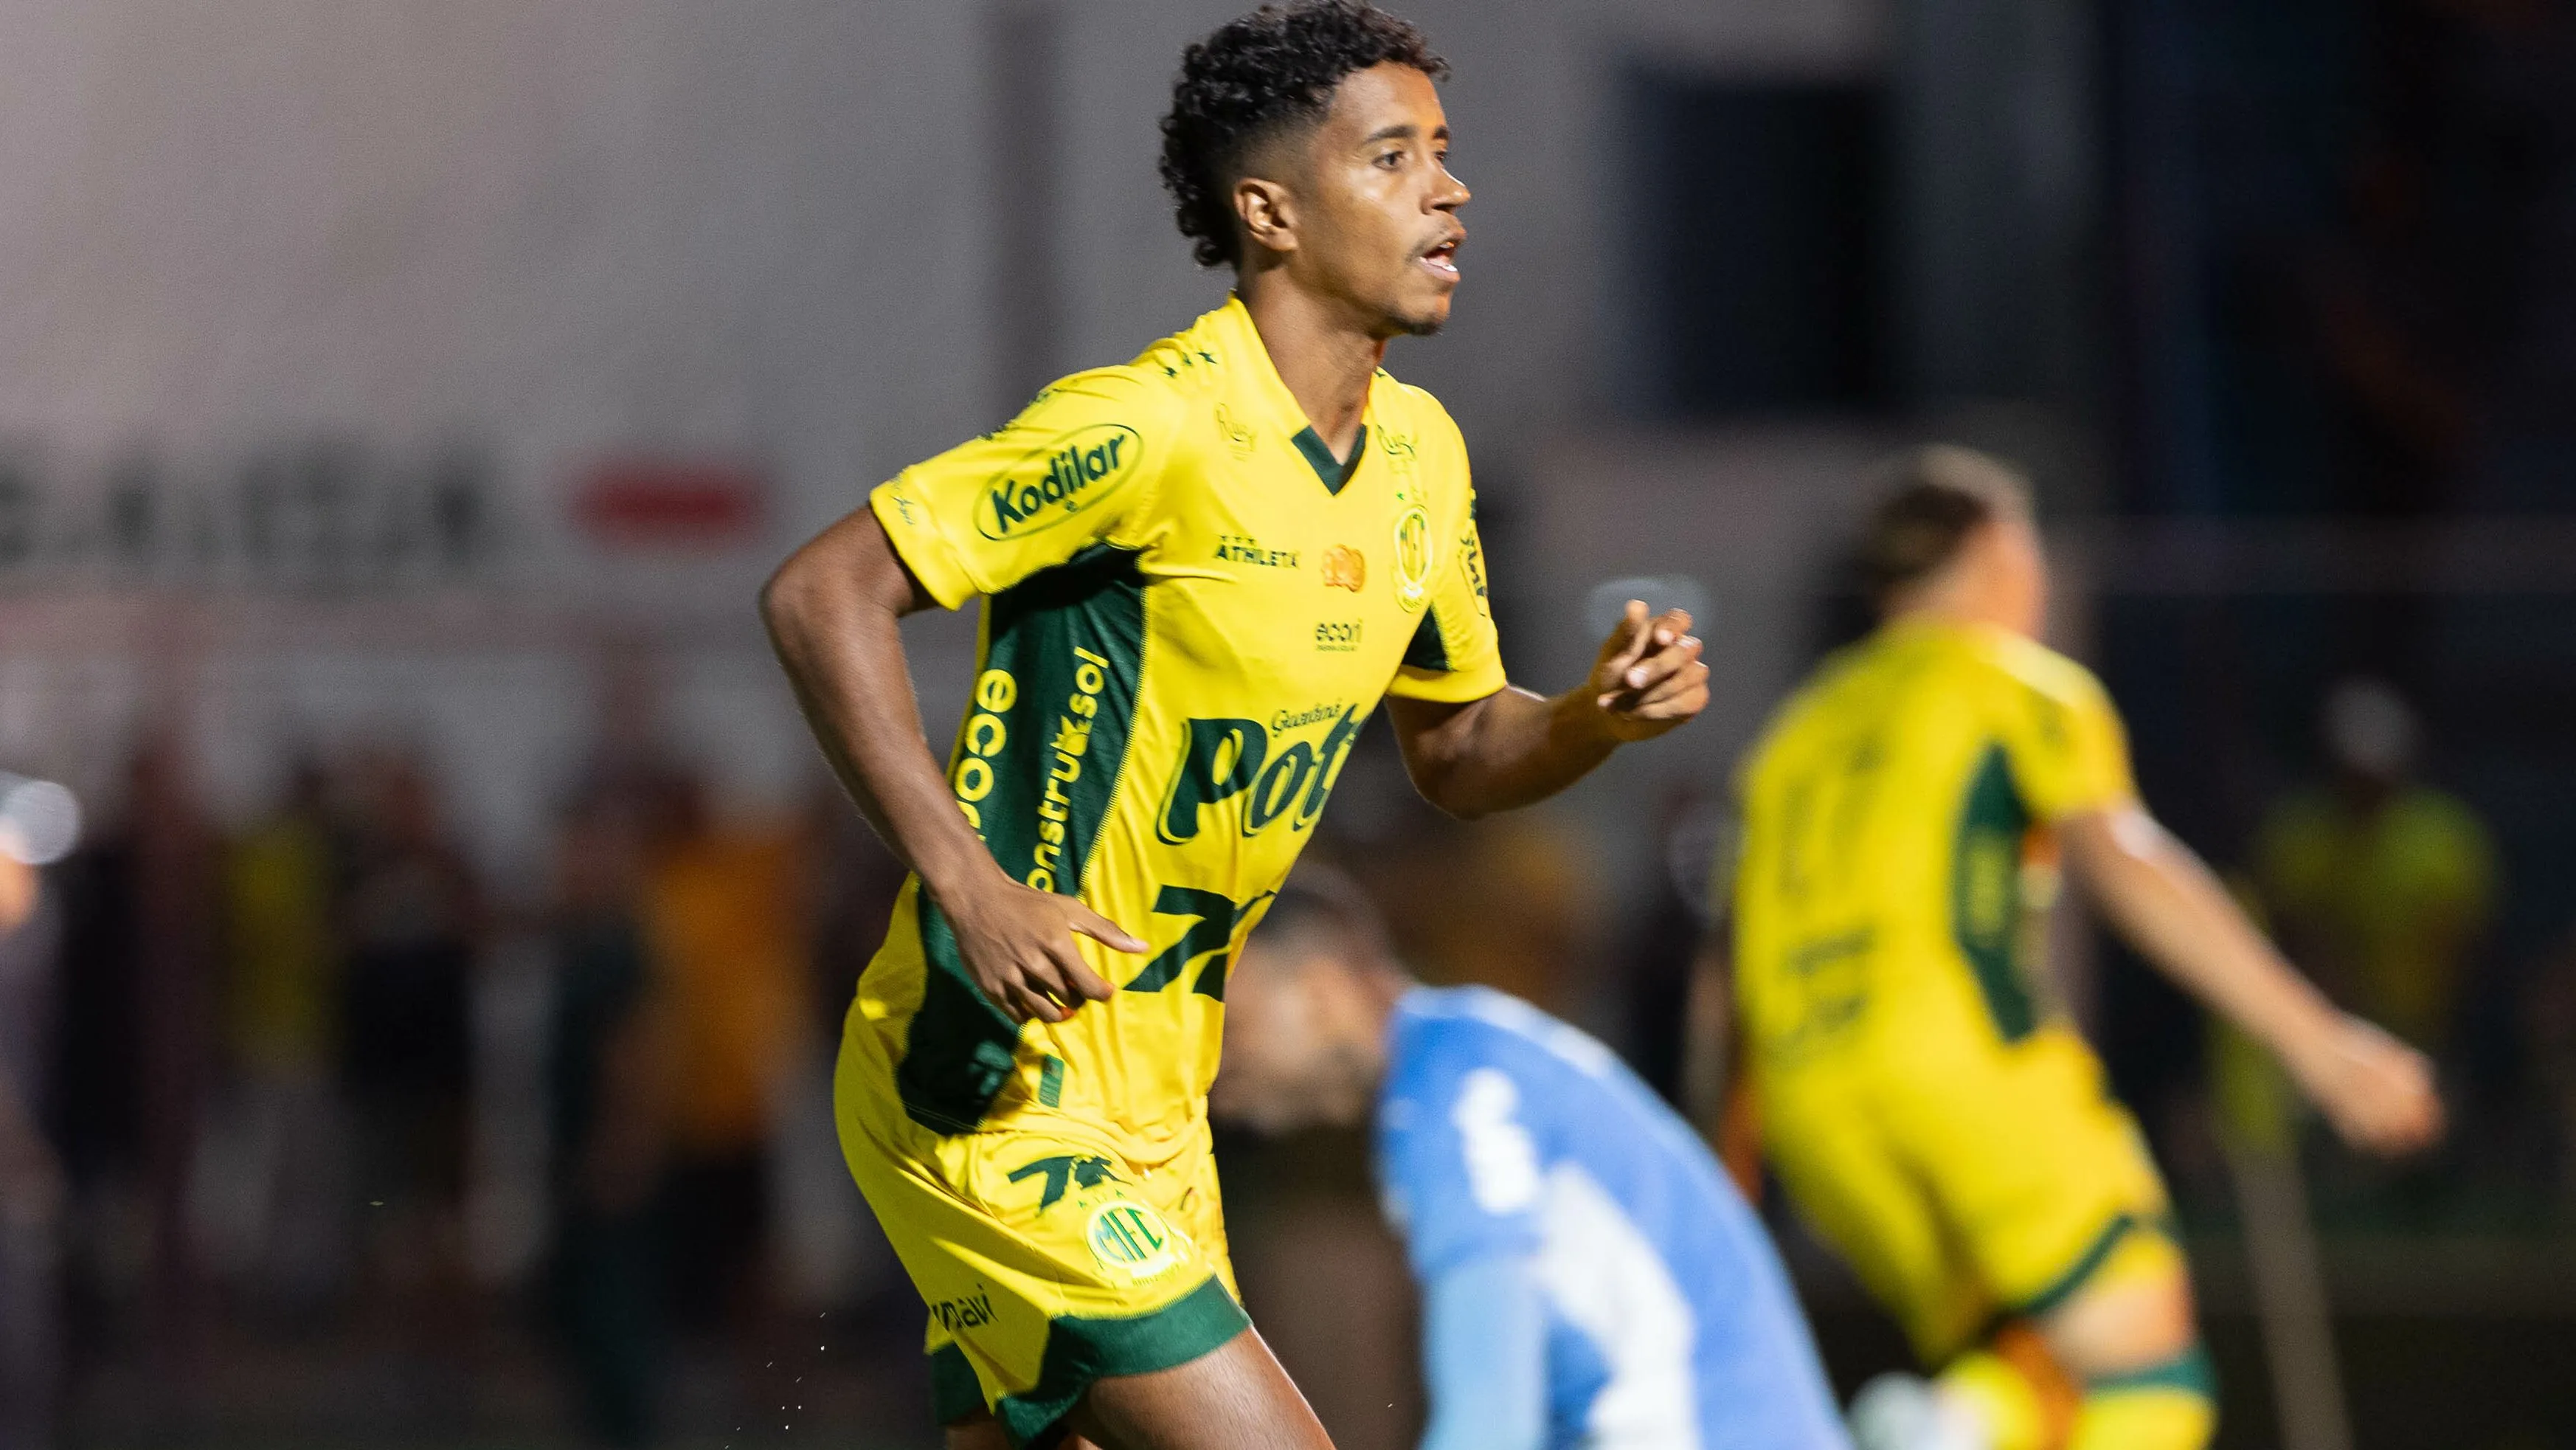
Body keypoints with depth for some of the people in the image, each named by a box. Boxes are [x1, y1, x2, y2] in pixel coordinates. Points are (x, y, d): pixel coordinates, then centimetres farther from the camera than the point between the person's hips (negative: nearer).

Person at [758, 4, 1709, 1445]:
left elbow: (1458, 751, 21)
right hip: (997, 1097, -9)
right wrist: (970, 884, -24)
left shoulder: (1420, 453, 9)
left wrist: (1602, 716, -2)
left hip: (1155, 1107, 9)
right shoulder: (1150, 427, -18)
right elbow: (822, 595, -17)